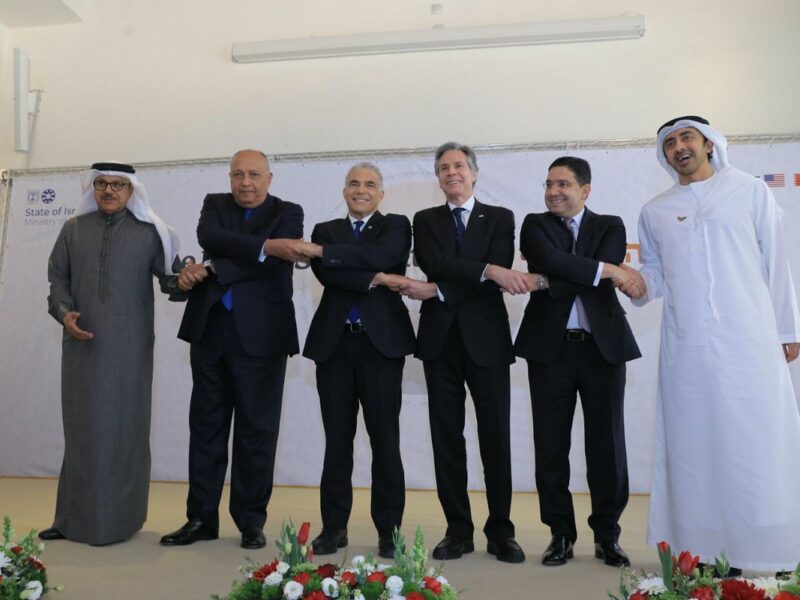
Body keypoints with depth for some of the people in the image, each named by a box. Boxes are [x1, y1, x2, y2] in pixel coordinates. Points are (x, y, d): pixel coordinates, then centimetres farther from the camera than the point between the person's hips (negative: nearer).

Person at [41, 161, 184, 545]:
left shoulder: (149, 232, 1)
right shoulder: (74, 229, 10)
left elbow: (169, 278, -3)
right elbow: (57, 277, 10)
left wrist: (183, 280, -26)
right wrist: (64, 313, -7)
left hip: (128, 347, -3)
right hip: (82, 344, 3)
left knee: (123, 426, 3)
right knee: (81, 426, 10)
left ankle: (118, 518, 13)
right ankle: (75, 516, 21)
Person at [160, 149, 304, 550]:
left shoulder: (288, 213, 4)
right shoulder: (215, 204, 12)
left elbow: (273, 262, -13)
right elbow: (209, 237, -11)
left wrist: (209, 268, -13)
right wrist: (264, 246, -23)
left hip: (260, 334, -3)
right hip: (210, 329, 3)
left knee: (256, 429, 3)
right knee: (206, 425, 9)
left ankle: (251, 521, 16)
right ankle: (201, 518, 21)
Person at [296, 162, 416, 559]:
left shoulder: (396, 226, 8)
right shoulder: (325, 229, 15)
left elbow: (379, 256, -14)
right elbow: (325, 273, -4)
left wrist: (322, 251, -15)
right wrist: (372, 280, -15)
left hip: (381, 342, -2)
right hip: (334, 343, 2)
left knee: (385, 440, 2)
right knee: (337, 439, 8)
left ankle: (388, 532, 13)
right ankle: (334, 527, 19)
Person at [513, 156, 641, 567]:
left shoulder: (610, 226, 8)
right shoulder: (535, 224, 7)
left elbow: (603, 281, -11)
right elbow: (552, 261, -15)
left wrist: (545, 282, -15)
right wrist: (605, 269, -17)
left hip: (603, 346, 0)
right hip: (550, 348, 0)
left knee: (606, 444, 6)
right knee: (551, 445, 4)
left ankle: (607, 535, 20)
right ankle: (561, 533, 18)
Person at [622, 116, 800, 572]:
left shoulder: (749, 190, 7)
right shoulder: (655, 211, 12)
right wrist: (641, 285, -7)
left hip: (750, 339, -2)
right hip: (687, 346, 2)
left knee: (759, 444, -2)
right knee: (695, 446, 5)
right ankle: (705, 552, 14)